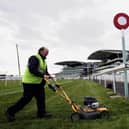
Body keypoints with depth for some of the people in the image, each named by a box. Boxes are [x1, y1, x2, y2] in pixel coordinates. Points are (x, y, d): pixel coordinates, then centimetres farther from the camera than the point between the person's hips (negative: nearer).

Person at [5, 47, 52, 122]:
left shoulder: (43, 61, 17)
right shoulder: (34, 58, -14)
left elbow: (45, 72, 17)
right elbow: (32, 69, -27)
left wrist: (49, 76, -3)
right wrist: (42, 75, -32)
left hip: (38, 83, 10)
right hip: (30, 82, -9)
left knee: (41, 98, 8)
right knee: (26, 98, -6)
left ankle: (41, 113, 20)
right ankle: (10, 112, 6)